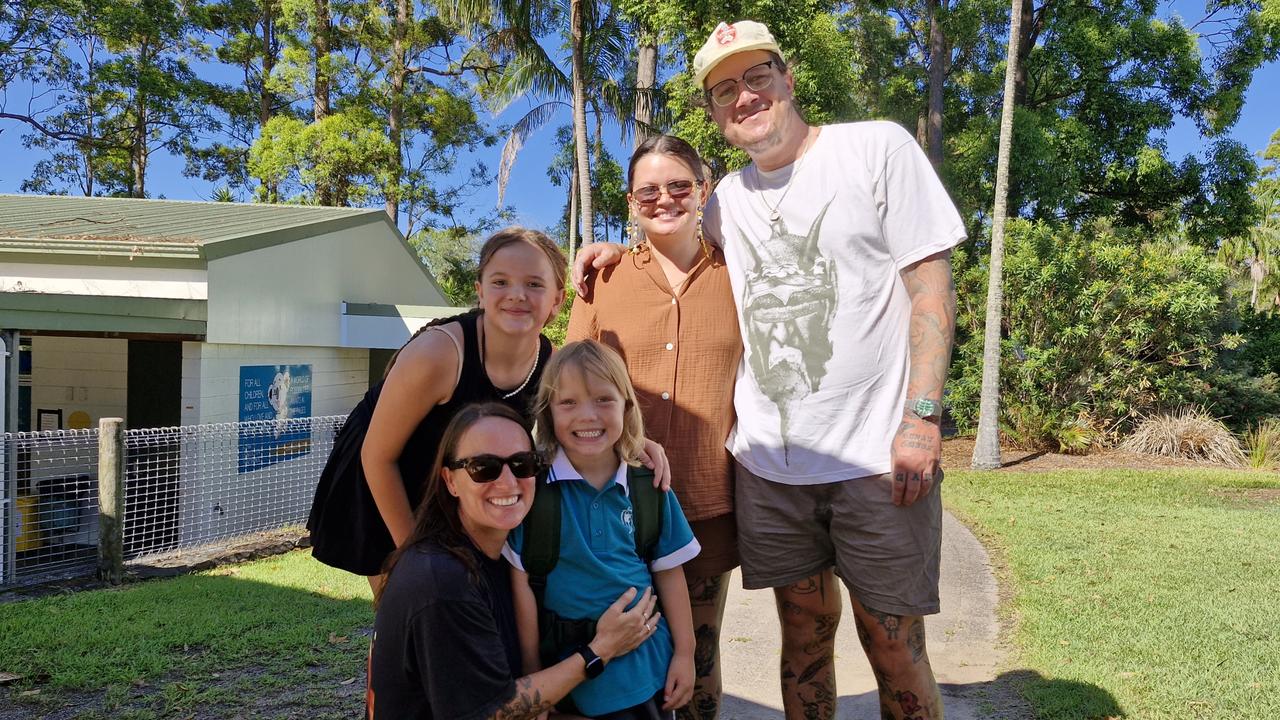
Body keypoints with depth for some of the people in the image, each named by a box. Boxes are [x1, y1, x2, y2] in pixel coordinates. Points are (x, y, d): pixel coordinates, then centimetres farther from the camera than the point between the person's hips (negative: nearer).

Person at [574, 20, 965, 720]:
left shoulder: (878, 146, -1)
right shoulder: (725, 201, 12)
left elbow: (931, 284, -5)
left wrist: (922, 414, -14)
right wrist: (623, 251, 9)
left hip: (876, 454, -4)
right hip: (767, 461, 4)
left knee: (894, 646, 4)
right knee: (805, 631, 14)